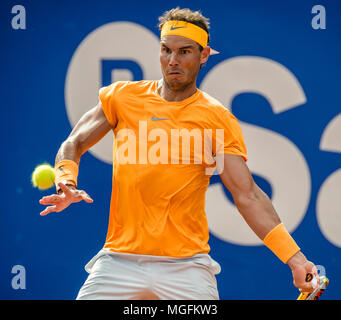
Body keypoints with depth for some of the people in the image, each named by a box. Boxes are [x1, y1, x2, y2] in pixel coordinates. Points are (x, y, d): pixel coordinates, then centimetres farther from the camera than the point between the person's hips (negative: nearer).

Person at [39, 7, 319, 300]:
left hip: (186, 267, -1)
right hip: (119, 261, 1)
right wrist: (66, 183, -9)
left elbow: (247, 195, -5)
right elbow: (73, 145, 13)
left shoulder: (219, 120, 0)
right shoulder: (123, 97, 6)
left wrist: (294, 257, -16)